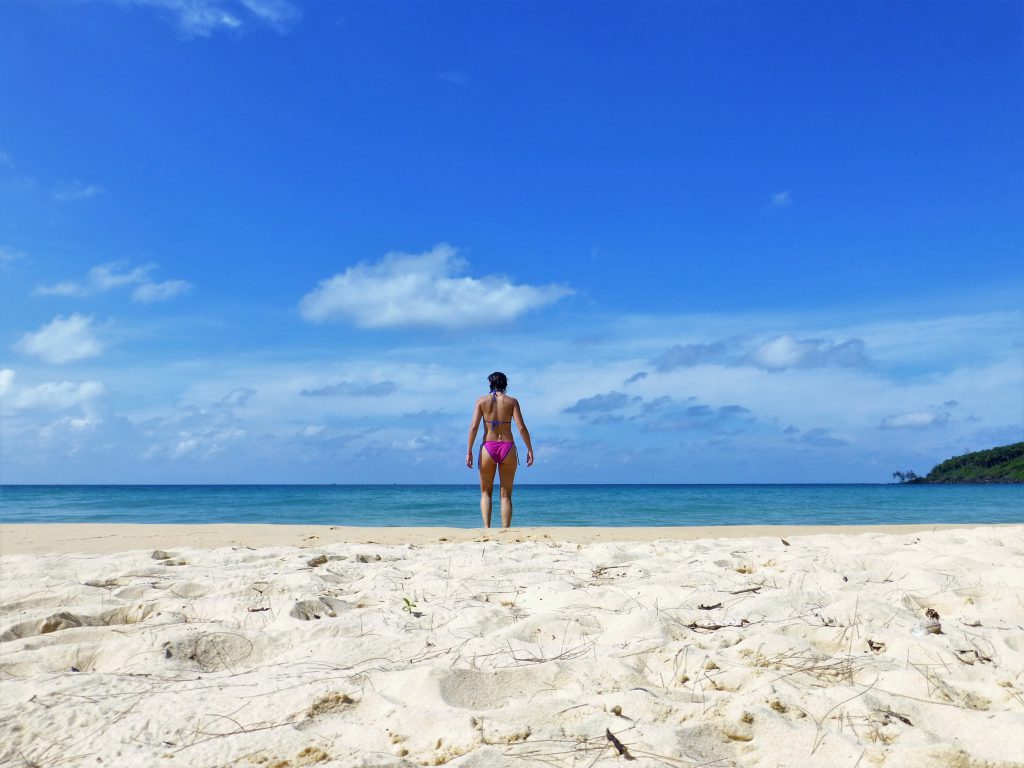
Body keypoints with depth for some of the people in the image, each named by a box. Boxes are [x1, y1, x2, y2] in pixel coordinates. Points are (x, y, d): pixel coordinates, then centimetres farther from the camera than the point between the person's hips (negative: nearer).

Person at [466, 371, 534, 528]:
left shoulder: (482, 400, 4)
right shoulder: (512, 401, 4)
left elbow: (473, 427, -4)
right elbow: (521, 427, -5)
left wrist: (469, 451, -1)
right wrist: (530, 450, 0)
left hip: (488, 449, 0)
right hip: (508, 448, 0)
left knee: (486, 493, 14)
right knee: (506, 495, 9)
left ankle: (486, 528, -2)